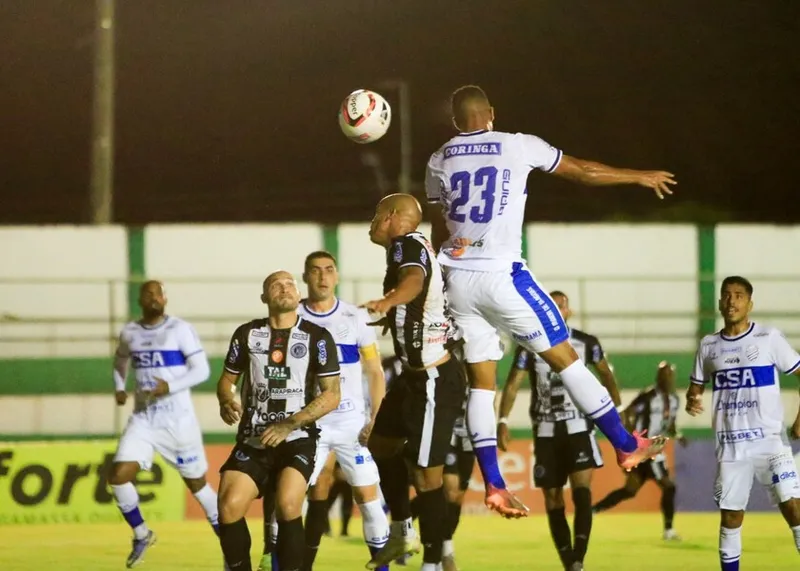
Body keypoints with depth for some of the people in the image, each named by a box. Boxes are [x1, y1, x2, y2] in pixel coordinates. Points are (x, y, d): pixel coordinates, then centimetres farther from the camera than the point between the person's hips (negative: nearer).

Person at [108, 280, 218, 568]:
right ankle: (142, 534, 10)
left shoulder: (180, 330, -8)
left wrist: (169, 387, -24)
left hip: (178, 419, -4)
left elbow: (202, 370, -12)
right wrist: (119, 387, 7)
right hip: (143, 418, 4)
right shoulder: (129, 332, 6)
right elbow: (120, 361, 26)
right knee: (118, 476, -11)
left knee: (197, 483, 5)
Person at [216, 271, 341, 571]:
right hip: (252, 439, 3)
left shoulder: (317, 337, -2)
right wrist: (226, 401, -9)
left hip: (297, 439, -3)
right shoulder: (247, 334, 6)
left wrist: (289, 425, -15)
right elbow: (227, 379, 16)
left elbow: (332, 395, -5)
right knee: (229, 507, -16)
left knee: (287, 504, -27)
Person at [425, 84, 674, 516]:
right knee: (565, 358, 5)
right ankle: (626, 446, 11)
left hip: (458, 278, 4)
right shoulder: (518, 147, 0)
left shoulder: (439, 162, 11)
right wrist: (640, 177, 25)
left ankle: (494, 485, 4)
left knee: (481, 381, 9)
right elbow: (583, 172, 11)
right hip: (501, 274, -4)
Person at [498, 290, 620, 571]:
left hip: (578, 428, -1)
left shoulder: (586, 343, 2)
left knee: (582, 490, -18)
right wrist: (503, 421, -15)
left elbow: (605, 374, 17)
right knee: (553, 500, 3)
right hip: (545, 431, 1)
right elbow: (513, 384, -4)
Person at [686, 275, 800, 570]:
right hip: (730, 445, 3)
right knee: (730, 516, 7)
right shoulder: (709, 345, 8)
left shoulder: (769, 338, -3)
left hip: (769, 439, -3)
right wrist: (692, 400, -7)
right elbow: (696, 386, 17)